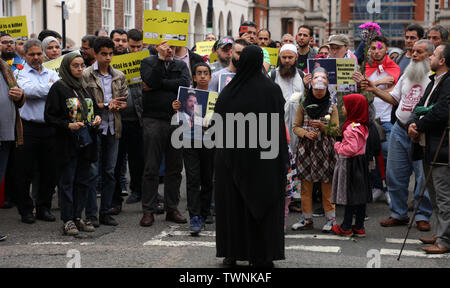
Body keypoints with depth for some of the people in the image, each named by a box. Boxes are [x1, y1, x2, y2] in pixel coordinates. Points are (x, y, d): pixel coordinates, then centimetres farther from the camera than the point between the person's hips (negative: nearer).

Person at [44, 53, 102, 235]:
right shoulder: (59, 88, -6)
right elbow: (49, 116, -8)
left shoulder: (84, 87, 13)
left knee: (82, 181, 9)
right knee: (67, 181, -2)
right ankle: (67, 220, 1)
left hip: (86, 142, 6)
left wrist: (97, 117, 4)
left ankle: (77, 217, 17)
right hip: (67, 143, -6)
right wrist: (68, 125, -20)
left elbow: (94, 108, 26)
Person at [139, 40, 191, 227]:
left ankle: (172, 209, 15)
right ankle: (148, 211, 2)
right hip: (154, 120, -3)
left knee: (175, 168, 7)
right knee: (151, 169, -2)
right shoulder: (148, 62, 7)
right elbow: (151, 81, -13)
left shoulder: (181, 65, 14)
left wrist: (157, 85, -9)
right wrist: (161, 58, -12)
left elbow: (185, 83, -7)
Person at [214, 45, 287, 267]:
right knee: (264, 204, 6)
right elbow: (279, 124, -7)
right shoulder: (272, 89, -8)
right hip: (264, 157, -1)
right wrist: (283, 159, -2)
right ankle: (262, 256, 6)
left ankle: (233, 253, 13)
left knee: (233, 203, 10)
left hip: (233, 157, 1)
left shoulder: (229, 91, -6)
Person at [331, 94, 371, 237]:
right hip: (361, 162, 9)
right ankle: (359, 227, 16)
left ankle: (346, 227, 6)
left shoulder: (351, 128, -21)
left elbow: (352, 148, -26)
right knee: (360, 195, 10)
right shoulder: (362, 126, 9)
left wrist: (338, 146, -11)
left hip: (350, 164, -9)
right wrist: (341, 146, 15)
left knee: (349, 195, -2)